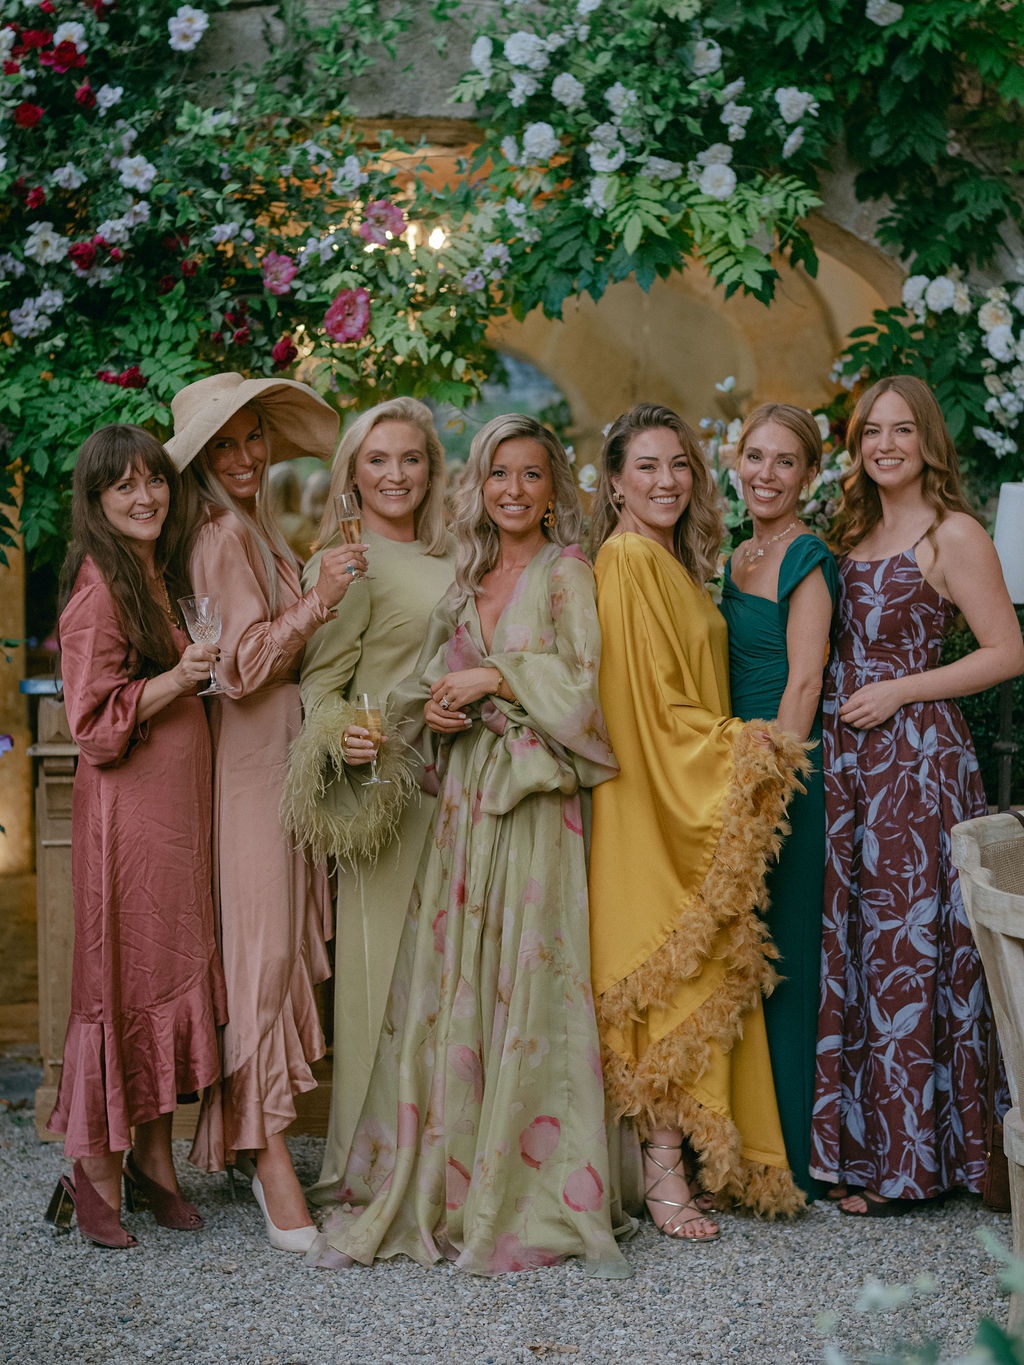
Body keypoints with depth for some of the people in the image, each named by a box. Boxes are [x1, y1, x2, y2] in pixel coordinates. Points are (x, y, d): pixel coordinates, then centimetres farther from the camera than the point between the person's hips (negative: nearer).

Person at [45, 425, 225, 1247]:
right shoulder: (99, 591, -12)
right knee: (123, 977, -3)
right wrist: (175, 679, -24)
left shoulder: (160, 578, 16)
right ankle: (96, 1169, 8)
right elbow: (94, 723, -16)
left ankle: (154, 1155, 19)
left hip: (178, 807, 9)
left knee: (172, 972, 10)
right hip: (128, 810, -8)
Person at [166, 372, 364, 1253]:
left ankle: (248, 1138, 17)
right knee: (266, 944, -9)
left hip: (288, 750, 9)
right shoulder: (228, 536, -11)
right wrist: (319, 600, -28)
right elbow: (244, 664, -19)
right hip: (256, 757, -9)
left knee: (282, 943, 10)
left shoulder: (254, 532, 19)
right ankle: (269, 1156, -8)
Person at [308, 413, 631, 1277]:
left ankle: (535, 1200, 1)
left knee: (527, 985, -6)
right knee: (444, 987, 2)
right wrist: (435, 710, 0)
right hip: (463, 793, 5)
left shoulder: (565, 573, 2)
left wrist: (491, 679, -8)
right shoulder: (467, 581, 18)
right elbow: (429, 681, 21)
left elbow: (578, 681, -8)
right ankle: (428, 1192, 9)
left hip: (534, 795, -5)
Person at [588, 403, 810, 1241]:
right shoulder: (627, 559, -12)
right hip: (650, 802, -9)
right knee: (677, 977, -7)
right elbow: (652, 702, -16)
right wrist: (740, 745, -11)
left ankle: (680, 1157, 14)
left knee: (700, 976, 8)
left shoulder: (673, 565, 18)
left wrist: (740, 743, 10)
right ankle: (665, 1174, -1)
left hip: (695, 792, 9)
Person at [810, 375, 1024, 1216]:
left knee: (907, 949, -3)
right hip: (849, 760, 7)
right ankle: (855, 1143, 16)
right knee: (851, 945, 7)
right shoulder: (853, 534, 16)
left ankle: (907, 1161, 5)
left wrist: (897, 692, -13)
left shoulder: (952, 534, -6)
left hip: (917, 757, -7)